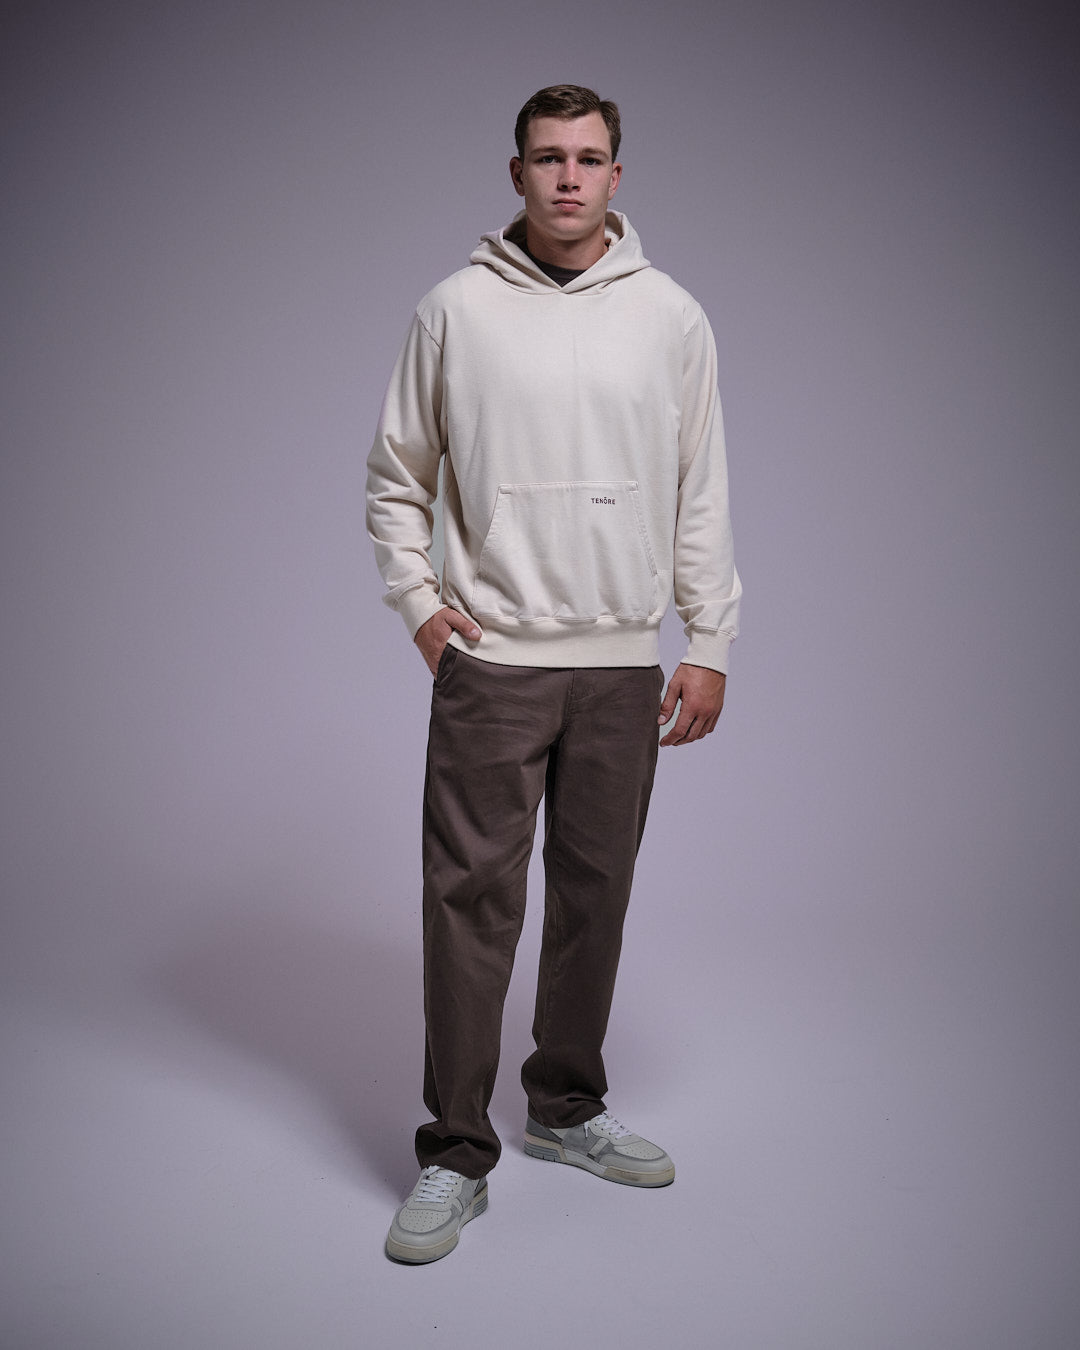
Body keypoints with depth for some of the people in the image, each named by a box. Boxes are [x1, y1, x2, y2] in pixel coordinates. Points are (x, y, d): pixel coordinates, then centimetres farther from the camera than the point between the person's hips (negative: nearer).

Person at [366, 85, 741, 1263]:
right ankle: (455, 1155, 10)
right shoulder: (455, 310, 2)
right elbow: (396, 476, 9)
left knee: (596, 893, 11)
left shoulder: (670, 316, 6)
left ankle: (567, 1110, 29)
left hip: (624, 661, 2)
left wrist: (710, 643, 3)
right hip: (491, 659, -2)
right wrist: (417, 598, -3)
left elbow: (701, 494, 7)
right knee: (472, 897, -2)